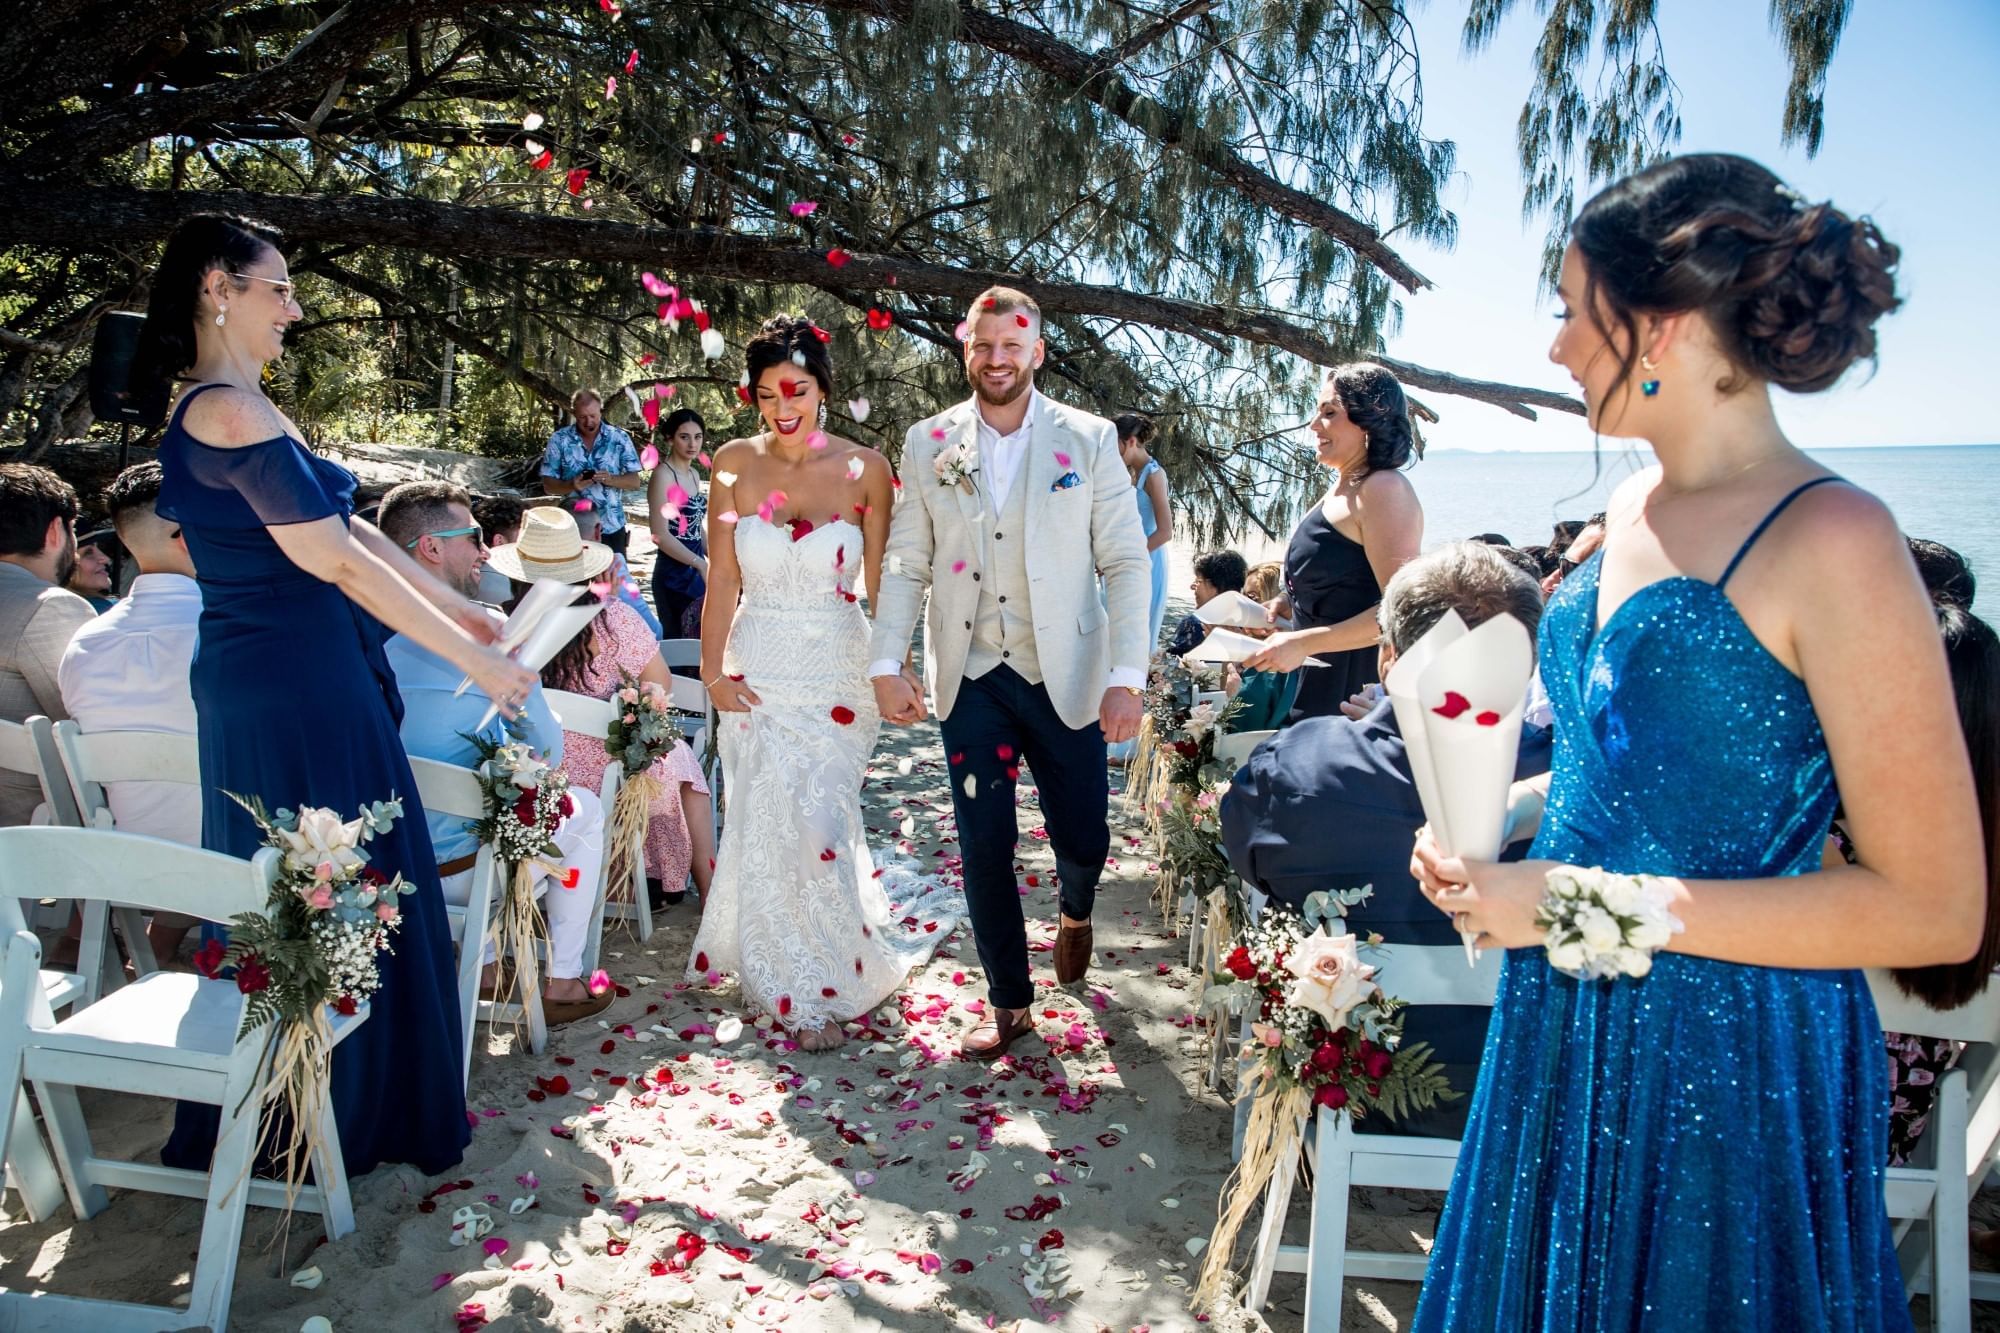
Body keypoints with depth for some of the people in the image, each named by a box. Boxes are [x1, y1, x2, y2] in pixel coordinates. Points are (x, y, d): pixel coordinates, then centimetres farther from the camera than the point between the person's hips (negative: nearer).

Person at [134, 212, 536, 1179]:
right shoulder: (233, 412, -18)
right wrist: (475, 660, -15)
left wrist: (457, 607, 17)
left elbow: (347, 527, 15)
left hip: (261, 682, 10)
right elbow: (337, 561, -20)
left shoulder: (219, 406, 13)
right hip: (298, 688, -10)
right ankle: (352, 1112, 21)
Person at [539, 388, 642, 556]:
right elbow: (548, 485, 0)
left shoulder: (619, 438, 0)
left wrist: (611, 479, -20)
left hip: (611, 528, 0)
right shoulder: (559, 440, -1)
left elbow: (635, 482, 0)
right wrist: (571, 485, -21)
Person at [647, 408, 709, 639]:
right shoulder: (663, 475, -12)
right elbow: (661, 535, -19)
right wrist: (701, 564, -26)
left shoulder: (694, 474, 12)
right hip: (674, 574, -8)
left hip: (697, 571, 8)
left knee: (699, 640, 10)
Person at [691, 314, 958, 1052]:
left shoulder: (864, 469, -4)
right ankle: (791, 981, 30)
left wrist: (897, 667, -4)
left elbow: (880, 581, -1)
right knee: (765, 828, 6)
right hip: (758, 671, 2)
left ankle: (822, 985, 18)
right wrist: (713, 671, -3)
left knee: (821, 825, -5)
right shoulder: (734, 464, 0)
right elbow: (722, 581, 1)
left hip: (835, 670, -1)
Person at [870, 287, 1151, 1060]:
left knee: (1082, 837, 5)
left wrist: (1126, 675, -13)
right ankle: (1008, 1003, 25)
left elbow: (1128, 562, -5)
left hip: (1064, 677, -1)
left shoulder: (1089, 440, -2)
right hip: (971, 679, 1)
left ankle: (1076, 911, 44)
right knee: (985, 847, 6)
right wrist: (887, 662, -5)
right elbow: (906, 563, 5)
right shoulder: (928, 443, 4)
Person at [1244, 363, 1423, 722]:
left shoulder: (1384, 489, -16)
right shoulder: (1344, 488, 14)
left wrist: (1304, 642, -23)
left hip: (1358, 686, -10)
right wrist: (1291, 603, 9)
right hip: (1324, 678, 10)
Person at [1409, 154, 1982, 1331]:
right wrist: (1498, 820, 1)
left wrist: (1592, 903, -21)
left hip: (1735, 1067, -7)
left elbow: (1936, 909, -19)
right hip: (1566, 1038, 7)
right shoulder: (1634, 509, 4)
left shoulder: (1831, 541, -19)